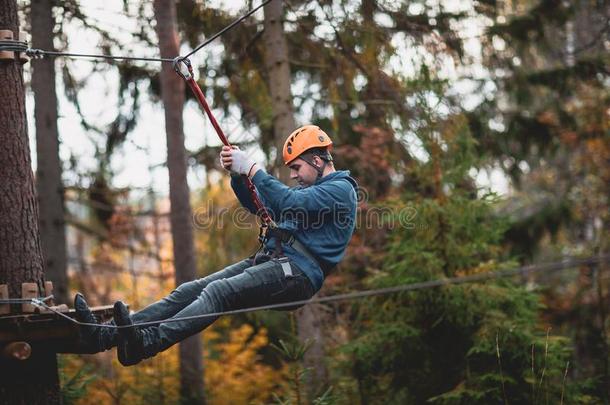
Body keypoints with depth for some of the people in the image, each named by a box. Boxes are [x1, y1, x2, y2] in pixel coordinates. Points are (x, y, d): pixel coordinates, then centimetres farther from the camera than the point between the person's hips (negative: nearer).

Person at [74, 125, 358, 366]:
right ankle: (103, 335, -22)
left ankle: (146, 343, -52)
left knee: (218, 291, -32)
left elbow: (291, 203, -20)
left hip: (297, 272, -9)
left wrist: (252, 169, -16)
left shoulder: (341, 189, -2)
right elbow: (258, 205, 29)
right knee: (189, 291, -9)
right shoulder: (309, 188, 30)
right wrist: (237, 172, 10)